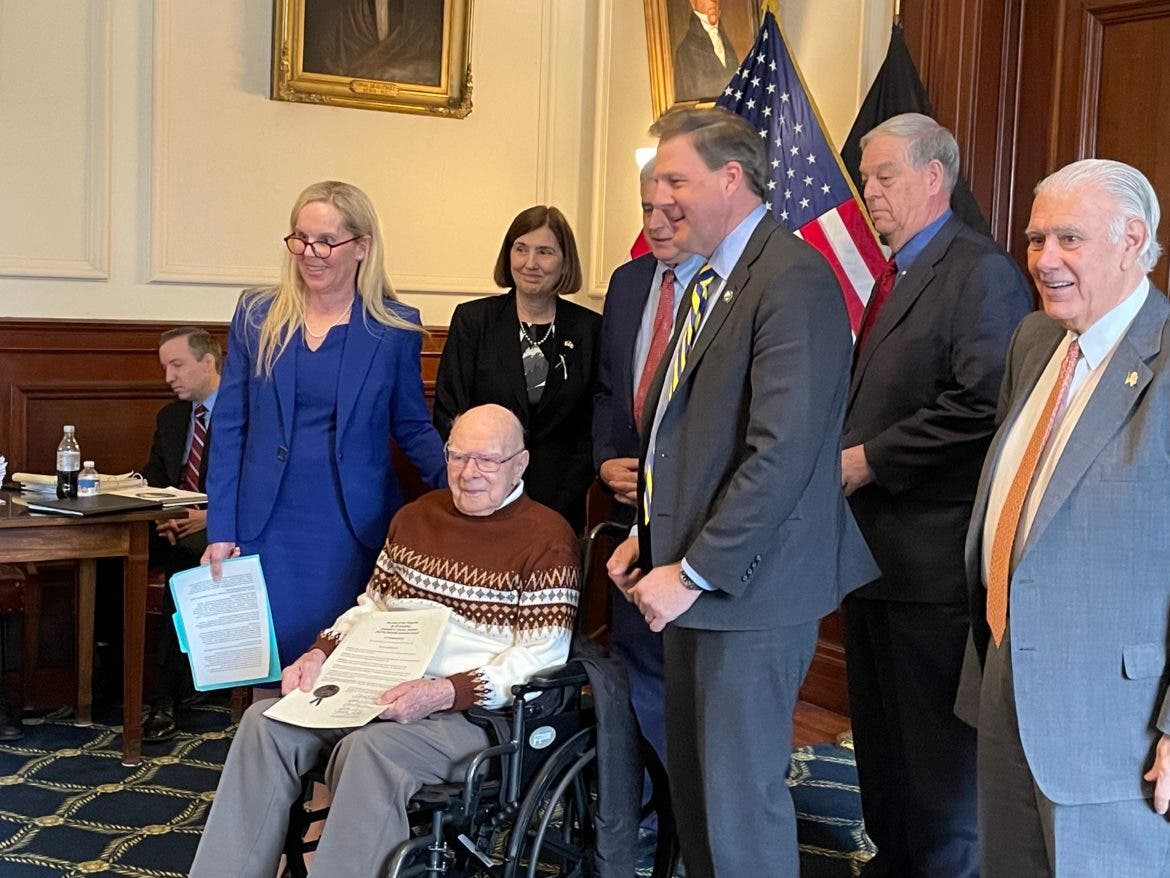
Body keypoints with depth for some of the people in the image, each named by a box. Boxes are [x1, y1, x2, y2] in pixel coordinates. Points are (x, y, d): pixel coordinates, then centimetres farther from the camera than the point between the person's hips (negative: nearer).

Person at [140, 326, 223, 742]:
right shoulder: (169, 417, 18)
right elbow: (150, 480, 17)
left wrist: (211, 516, -23)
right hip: (173, 529, 7)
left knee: (183, 567, -35)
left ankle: (165, 699, -30)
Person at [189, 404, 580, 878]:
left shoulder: (547, 539, -5)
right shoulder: (415, 517, 18)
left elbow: (542, 657, -12)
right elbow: (372, 606, 23)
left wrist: (445, 694, -24)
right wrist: (321, 653, 3)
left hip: (476, 710, -6)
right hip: (383, 689, 7)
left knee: (370, 747, -34)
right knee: (266, 722, -14)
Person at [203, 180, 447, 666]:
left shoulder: (395, 328, -1)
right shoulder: (256, 315, 3)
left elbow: (412, 429, 6)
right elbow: (230, 427, 5)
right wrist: (220, 532, 1)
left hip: (354, 532, -1)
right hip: (268, 530, 1)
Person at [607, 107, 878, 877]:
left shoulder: (794, 279, -17)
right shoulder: (711, 279, 14)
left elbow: (783, 452, -23)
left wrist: (696, 571, -19)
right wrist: (651, 533, 10)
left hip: (748, 583, -9)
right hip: (690, 566, 9)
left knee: (740, 797, 0)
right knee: (693, 781, 17)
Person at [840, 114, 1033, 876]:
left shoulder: (982, 271, -12)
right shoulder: (893, 275, 17)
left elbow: (981, 404, -23)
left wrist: (870, 460, -18)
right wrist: (845, 454, 4)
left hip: (933, 556, -9)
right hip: (875, 548, 9)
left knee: (938, 749, 1)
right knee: (880, 736, 18)